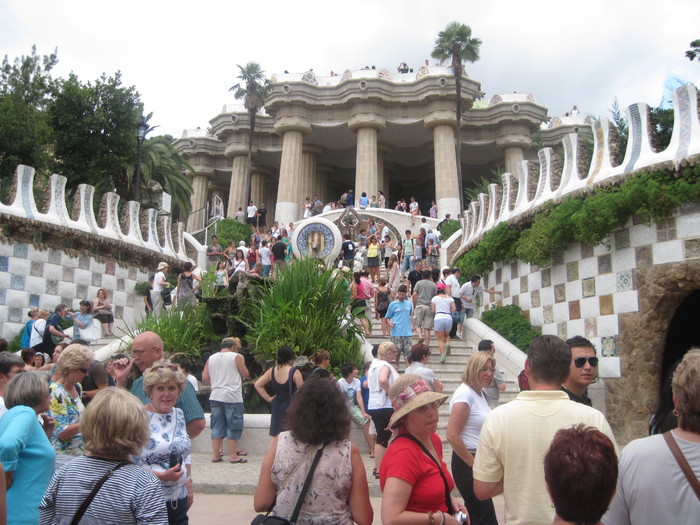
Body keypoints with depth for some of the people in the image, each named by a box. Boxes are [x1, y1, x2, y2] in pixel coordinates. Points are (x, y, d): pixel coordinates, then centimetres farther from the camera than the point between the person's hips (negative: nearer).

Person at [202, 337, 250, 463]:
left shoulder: (211, 358, 11)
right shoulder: (237, 357, -4)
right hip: (232, 396, -5)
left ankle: (215, 455, 14)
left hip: (215, 396, 5)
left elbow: (204, 378, 10)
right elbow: (246, 375, 0)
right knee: (233, 427, 2)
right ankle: (233, 456, 5)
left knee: (217, 426, 11)